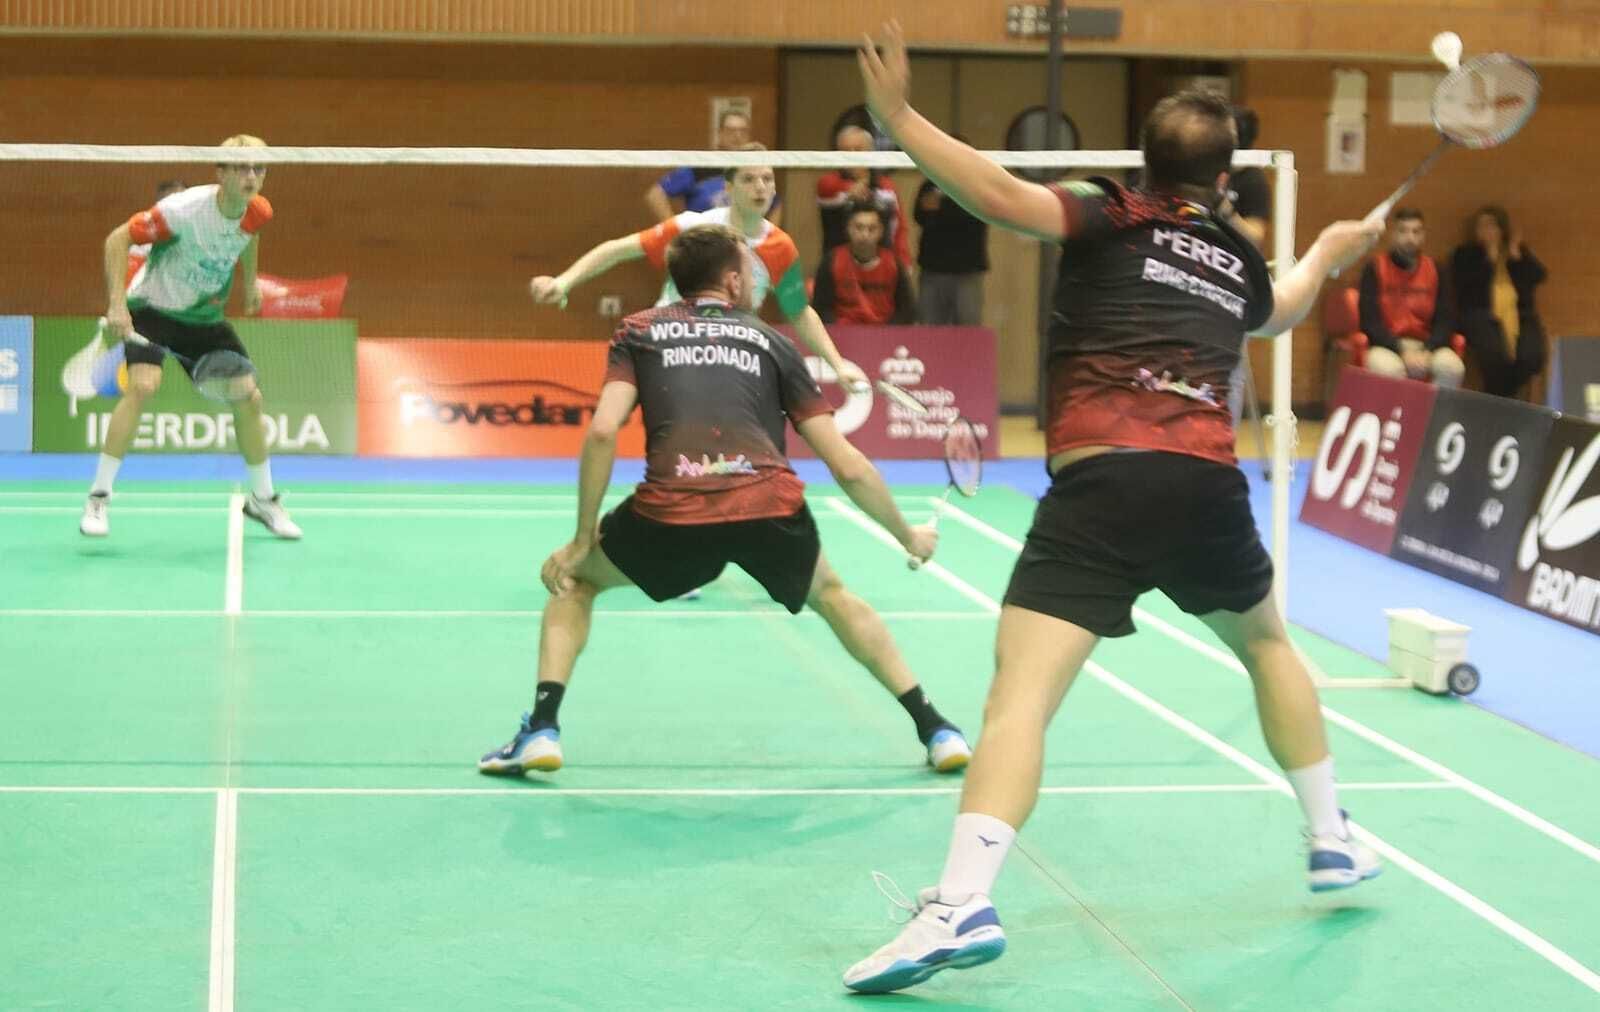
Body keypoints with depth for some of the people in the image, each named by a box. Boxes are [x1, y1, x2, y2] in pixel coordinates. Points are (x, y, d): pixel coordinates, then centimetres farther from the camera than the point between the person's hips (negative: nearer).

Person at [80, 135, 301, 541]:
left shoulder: (258, 212, -11)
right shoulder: (185, 210, -29)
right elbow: (117, 239, -23)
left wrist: (250, 283, 20)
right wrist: (117, 304, -30)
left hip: (204, 318, 6)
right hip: (153, 309, -5)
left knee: (249, 398, -1)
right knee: (143, 385, -29)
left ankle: (262, 499, 21)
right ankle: (98, 497, -20)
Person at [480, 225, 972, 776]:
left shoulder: (640, 331, 21)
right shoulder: (771, 342, 23)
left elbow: (602, 432, 4)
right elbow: (847, 466, 18)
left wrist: (582, 539, 12)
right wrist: (909, 537, 32)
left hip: (671, 512, -1)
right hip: (772, 505, 1)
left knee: (576, 578, 28)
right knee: (830, 594, 33)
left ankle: (541, 729, 12)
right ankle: (936, 730, 28)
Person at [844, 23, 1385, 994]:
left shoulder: (1116, 217, 8)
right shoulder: (1241, 262, 23)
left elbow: (1004, 198, -12)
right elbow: (1281, 308, 49)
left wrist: (900, 120, -9)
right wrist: (1326, 254, 70)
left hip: (1100, 483, -4)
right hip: (1207, 482, 5)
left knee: (1020, 696, -13)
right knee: (1268, 645, 33)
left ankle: (962, 905, -31)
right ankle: (1334, 841, 43)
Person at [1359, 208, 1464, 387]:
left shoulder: (1433, 269, 9)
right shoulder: (1375, 268, -1)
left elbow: (1446, 319, 6)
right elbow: (1370, 321, -7)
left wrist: (1427, 352, -12)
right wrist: (1402, 352, -19)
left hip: (1425, 345, 3)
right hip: (1385, 345, -3)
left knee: (1453, 367, -27)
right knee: (1388, 369, -37)